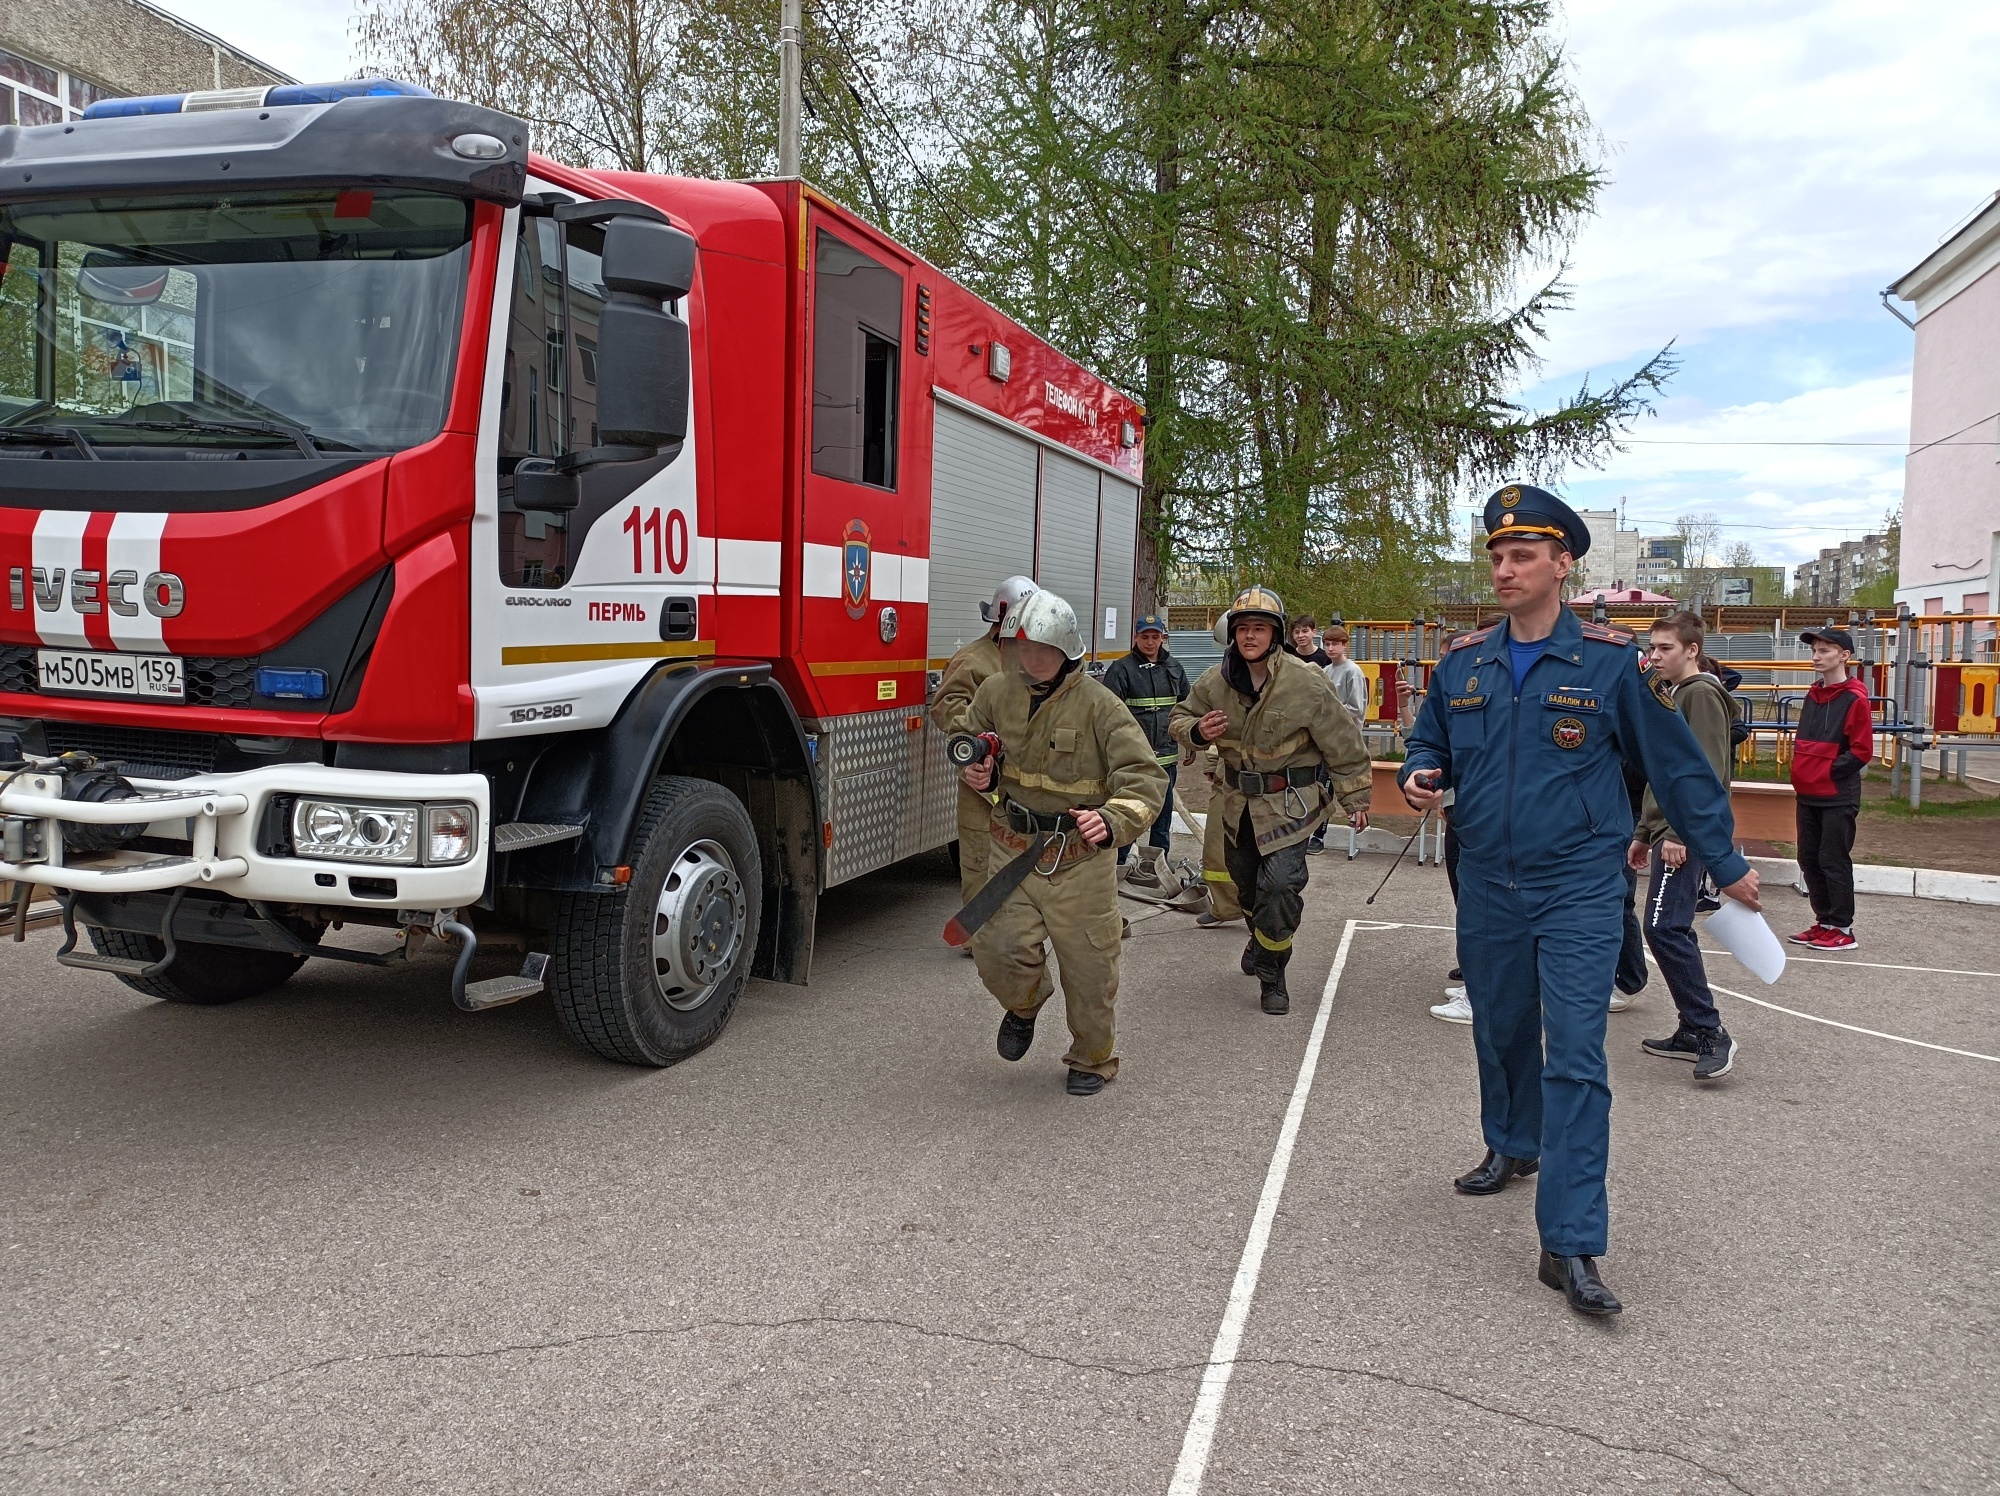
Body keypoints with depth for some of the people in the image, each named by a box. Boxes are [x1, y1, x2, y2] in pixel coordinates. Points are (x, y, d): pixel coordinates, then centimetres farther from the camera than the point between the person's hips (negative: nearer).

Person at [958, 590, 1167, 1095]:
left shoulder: (1098, 705, -14)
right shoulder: (996, 692, -1)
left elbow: (1145, 776, -18)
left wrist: (1112, 820, -37)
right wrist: (980, 775, -5)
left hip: (1079, 859, -2)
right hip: (1011, 848, 3)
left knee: (1089, 967, 7)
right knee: (1001, 950, -10)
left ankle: (1093, 1060, 34)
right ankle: (1024, 1006, 27)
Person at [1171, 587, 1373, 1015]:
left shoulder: (1304, 682, -17)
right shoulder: (1214, 682, -5)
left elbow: (1342, 744, -8)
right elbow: (1179, 719, 9)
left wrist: (1355, 799, -2)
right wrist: (1197, 731, -16)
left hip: (1290, 802, -5)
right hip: (1238, 800, 5)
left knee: (1280, 885, -19)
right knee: (1246, 882, 20)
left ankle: (1271, 972, -1)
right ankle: (1261, 936, 51)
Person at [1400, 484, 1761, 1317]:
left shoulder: (1609, 662, -6)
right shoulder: (1462, 663, 5)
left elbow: (1676, 766, 0)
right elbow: (1427, 740, 19)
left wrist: (1726, 864, 4)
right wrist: (1420, 777, -6)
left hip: (1578, 887, -4)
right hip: (1487, 888, 5)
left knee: (1574, 1056, -10)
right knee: (1500, 1031, 19)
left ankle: (1570, 1244, -8)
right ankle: (1512, 1148, 45)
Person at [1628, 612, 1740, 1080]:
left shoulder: (1702, 694, -9)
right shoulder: (1673, 695, 21)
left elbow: (1708, 773, -18)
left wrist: (1679, 833, -22)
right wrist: (1643, 832, 25)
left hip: (1686, 836, -10)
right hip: (1667, 834, 10)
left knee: (1665, 929, -16)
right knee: (1673, 932, 11)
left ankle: (1712, 1034, -12)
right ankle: (1693, 1033, 17)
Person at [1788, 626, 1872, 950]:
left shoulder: (1855, 699, -10)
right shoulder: (1813, 696, 12)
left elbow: (1862, 751, -12)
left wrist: (1829, 771, -15)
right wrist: (1801, 771, 7)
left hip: (1838, 798, -7)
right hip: (1808, 794, 7)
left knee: (1834, 862, -3)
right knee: (1809, 860, 11)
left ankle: (1843, 929, 6)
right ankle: (1824, 921, 22)